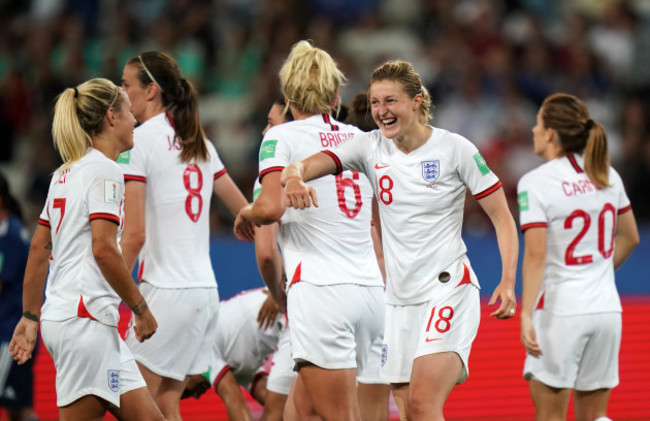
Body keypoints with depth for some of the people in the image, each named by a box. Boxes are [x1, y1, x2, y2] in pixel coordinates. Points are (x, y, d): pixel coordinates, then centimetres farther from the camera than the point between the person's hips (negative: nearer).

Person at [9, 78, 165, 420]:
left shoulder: (66, 173, 18)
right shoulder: (104, 170, -8)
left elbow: (38, 250, 19)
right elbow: (103, 249, -17)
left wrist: (30, 316, 22)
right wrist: (140, 309, -10)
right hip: (85, 316, -9)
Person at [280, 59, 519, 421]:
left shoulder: (454, 148, -6)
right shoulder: (371, 147, 3)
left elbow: (502, 217, -3)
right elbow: (307, 164, -10)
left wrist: (508, 282, -16)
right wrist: (295, 177, -36)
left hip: (449, 287, -5)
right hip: (399, 297, 5)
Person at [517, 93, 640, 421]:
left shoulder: (535, 183, -12)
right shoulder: (607, 175, 7)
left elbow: (536, 255, -18)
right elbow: (629, 237, 17)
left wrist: (526, 315, -18)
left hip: (561, 310, -6)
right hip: (607, 308, 6)